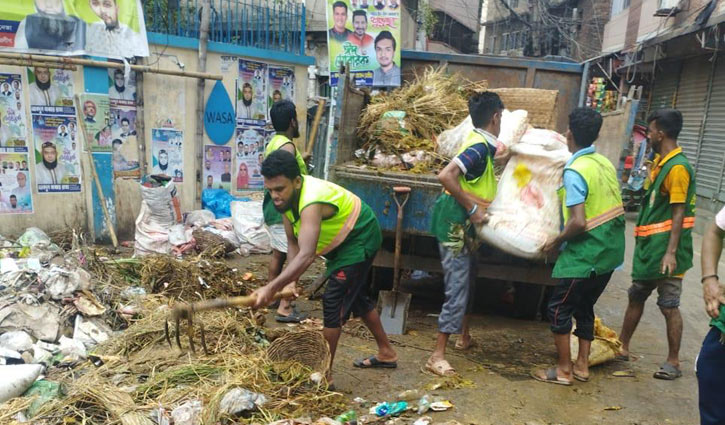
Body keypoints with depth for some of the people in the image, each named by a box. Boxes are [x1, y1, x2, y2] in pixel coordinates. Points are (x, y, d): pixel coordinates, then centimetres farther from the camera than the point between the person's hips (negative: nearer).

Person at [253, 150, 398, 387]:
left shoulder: (311, 202, -39)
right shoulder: (287, 196, -11)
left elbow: (306, 256, -48)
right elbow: (293, 241, -6)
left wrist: (271, 288, -53)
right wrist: (290, 282, -17)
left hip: (360, 240, -10)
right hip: (341, 242, 10)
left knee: (334, 300, -12)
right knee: (355, 296, 21)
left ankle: (324, 373, 0)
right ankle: (386, 353, 38)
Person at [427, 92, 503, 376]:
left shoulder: (482, 144, 10)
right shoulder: (479, 147, -19)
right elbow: (445, 175, -31)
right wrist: (472, 209, -26)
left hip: (463, 225, 10)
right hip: (455, 224, -10)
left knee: (468, 281, 24)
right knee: (457, 291, -8)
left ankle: (464, 336, 43)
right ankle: (437, 356, -1)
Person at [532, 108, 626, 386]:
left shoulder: (575, 171, -19)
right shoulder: (605, 163, 6)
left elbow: (578, 222, -25)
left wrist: (555, 242, -9)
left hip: (586, 254, -8)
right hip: (610, 251, 8)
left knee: (559, 308, 5)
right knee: (584, 307, 19)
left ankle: (564, 370, 13)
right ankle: (582, 366, 28)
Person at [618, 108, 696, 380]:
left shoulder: (678, 167, -17)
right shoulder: (660, 162, 11)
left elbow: (678, 213, -20)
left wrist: (671, 252, -23)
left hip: (665, 249, -9)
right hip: (648, 246, 9)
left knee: (669, 306, 1)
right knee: (636, 297, 16)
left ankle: (673, 362, 15)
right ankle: (622, 348, 28)